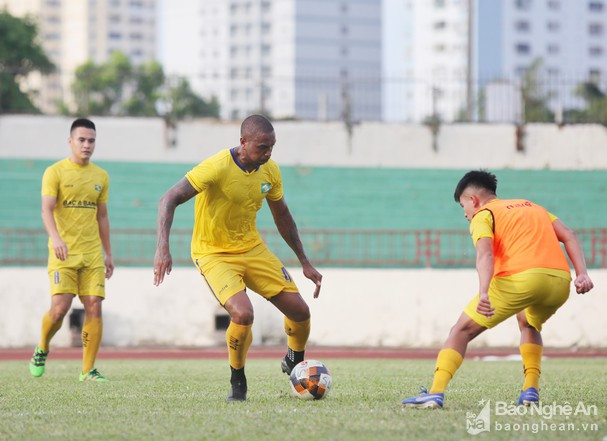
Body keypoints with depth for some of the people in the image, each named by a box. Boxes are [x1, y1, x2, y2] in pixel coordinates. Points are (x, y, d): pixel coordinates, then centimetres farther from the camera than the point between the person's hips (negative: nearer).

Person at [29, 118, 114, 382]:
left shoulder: (100, 176, 13)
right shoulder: (55, 172, -2)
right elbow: (46, 210, -13)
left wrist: (108, 254, 19)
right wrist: (55, 239, -30)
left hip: (92, 254, 4)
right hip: (63, 253, -4)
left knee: (94, 308, -6)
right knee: (59, 308, -14)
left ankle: (88, 370, -1)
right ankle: (42, 350, 15)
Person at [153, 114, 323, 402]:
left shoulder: (270, 170, -4)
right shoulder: (218, 167, -24)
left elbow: (282, 217, 13)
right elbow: (169, 200, -27)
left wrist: (304, 262, 16)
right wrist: (163, 248, -40)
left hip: (253, 249, 6)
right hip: (214, 254, -6)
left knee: (300, 311, -1)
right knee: (243, 314, -29)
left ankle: (294, 362, 32)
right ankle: (237, 382, -3)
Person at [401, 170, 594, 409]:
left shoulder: (483, 216, 14)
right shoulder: (533, 206, 33)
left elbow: (485, 253, -7)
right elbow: (569, 236, 20)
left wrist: (483, 295, -22)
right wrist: (582, 274, 10)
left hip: (520, 278, -6)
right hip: (560, 279, 6)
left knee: (462, 331, 8)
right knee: (529, 323, 37)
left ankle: (435, 393, -7)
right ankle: (531, 389, 21)